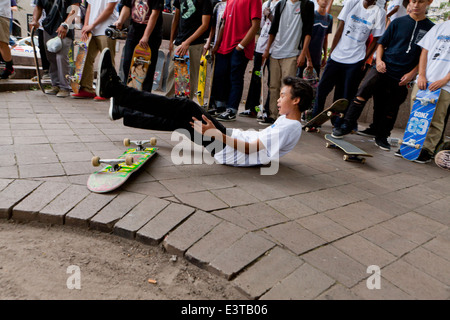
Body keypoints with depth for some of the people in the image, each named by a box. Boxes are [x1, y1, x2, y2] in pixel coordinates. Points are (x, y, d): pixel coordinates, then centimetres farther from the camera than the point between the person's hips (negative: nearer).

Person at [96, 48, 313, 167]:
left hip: (229, 151, -9)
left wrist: (217, 134, -24)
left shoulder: (289, 127, -15)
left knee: (188, 109, -18)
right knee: (178, 120, 7)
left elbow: (250, 148, -22)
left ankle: (113, 88, -15)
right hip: (234, 141, 9)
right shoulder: (287, 122, 15)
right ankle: (121, 111, 19)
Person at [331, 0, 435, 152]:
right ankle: (346, 125, -14)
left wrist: (412, 73, -5)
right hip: (383, 69, -1)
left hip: (402, 77, 1)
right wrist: (379, 60, -8)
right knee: (363, 92, -22)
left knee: (391, 109, 9)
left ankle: (381, 136, 25)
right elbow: (381, 43, 10)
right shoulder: (398, 22, 6)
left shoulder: (431, 28, 4)